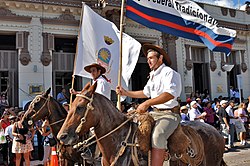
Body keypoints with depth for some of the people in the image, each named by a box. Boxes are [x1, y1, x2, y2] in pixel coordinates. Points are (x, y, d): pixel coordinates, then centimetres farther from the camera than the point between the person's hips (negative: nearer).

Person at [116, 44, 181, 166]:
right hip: (155, 112, 9)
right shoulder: (153, 75, 18)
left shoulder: (169, 72, -10)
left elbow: (170, 94, -26)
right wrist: (126, 93, 18)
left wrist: (147, 103, -32)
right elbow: (145, 93, 29)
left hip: (169, 113, -9)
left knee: (157, 136, -34)